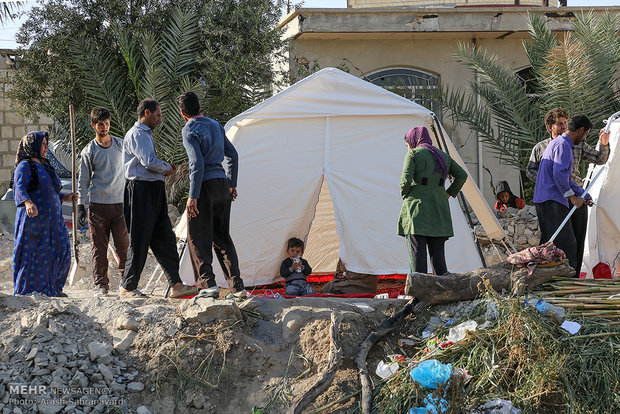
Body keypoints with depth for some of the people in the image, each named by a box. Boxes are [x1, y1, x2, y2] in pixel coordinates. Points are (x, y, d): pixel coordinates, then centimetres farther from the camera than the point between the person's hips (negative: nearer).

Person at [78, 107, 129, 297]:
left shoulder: (121, 145, 9)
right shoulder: (89, 151, 4)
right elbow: (83, 180, 6)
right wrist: (80, 206, -1)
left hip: (119, 203, 1)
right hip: (98, 204, -1)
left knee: (123, 244, -7)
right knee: (99, 247, -1)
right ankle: (101, 285, 4)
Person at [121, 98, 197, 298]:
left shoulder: (146, 135, 23)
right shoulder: (136, 134, -9)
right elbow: (149, 162, -20)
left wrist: (165, 169, 11)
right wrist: (167, 168, -1)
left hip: (154, 191, 10)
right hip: (140, 190, -10)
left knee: (165, 238, 5)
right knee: (140, 241, -5)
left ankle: (175, 285, 5)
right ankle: (127, 287, 4)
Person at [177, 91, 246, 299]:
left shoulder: (189, 130, -8)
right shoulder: (215, 125, 15)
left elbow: (198, 164, -18)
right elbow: (233, 155, 19)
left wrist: (193, 196, -18)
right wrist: (232, 185, 26)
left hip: (205, 185, -7)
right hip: (222, 183, 7)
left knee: (198, 237, 0)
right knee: (222, 237, 12)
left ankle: (208, 284, -9)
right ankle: (237, 286, 6)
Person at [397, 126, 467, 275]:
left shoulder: (413, 154, -2)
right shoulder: (443, 156, 16)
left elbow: (406, 180, -11)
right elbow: (462, 175, 13)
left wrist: (404, 194, 7)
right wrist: (449, 193, 17)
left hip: (417, 208, -5)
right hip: (439, 210, 5)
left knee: (418, 251, -6)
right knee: (437, 251, 6)